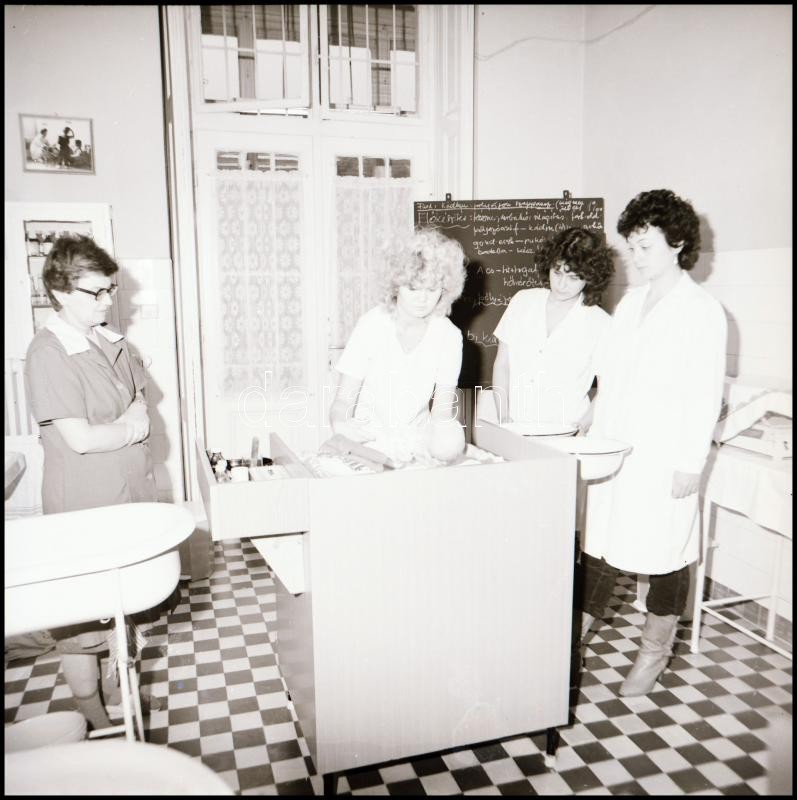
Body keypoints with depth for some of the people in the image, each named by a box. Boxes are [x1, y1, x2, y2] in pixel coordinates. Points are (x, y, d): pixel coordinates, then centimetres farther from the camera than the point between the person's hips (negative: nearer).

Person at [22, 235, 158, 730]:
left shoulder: (110, 341, 5)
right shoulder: (49, 354, -19)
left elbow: (140, 398, 14)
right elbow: (80, 439, -22)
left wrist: (126, 423, -5)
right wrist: (131, 427, -7)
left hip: (130, 495, 8)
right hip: (84, 507, -7)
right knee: (82, 618, 9)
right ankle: (96, 722, 25)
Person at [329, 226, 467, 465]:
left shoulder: (449, 336, -4)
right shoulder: (371, 325, -11)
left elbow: (442, 409, -4)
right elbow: (343, 400, -11)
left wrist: (440, 431, -28)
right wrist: (341, 425, -34)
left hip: (416, 440, 2)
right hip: (369, 440, -2)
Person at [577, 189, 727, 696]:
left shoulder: (703, 311, -8)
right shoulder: (630, 302, 9)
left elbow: (706, 394, -11)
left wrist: (692, 464, -13)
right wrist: (596, 437, 11)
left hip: (665, 457, -5)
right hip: (614, 449, 6)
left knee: (665, 552, 9)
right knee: (598, 543, 12)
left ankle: (655, 651, 27)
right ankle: (576, 634, 25)